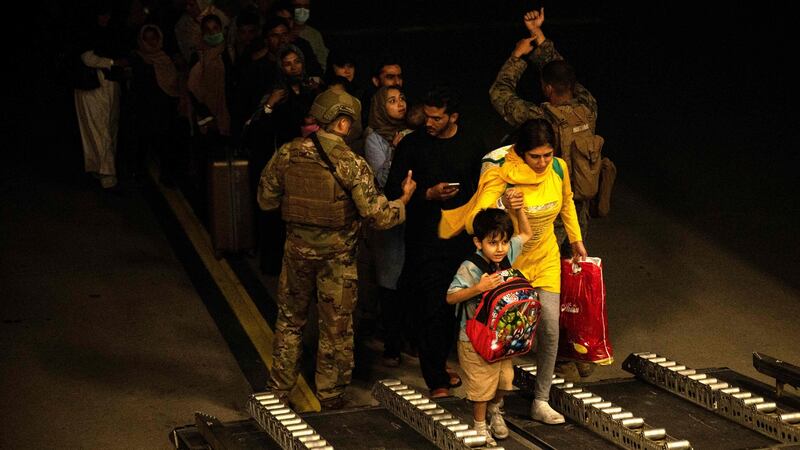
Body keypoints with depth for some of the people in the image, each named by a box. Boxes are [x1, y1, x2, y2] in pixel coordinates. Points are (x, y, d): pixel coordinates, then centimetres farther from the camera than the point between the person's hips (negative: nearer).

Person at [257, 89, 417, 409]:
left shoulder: (288, 154, -8)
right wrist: (404, 199, 3)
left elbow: (266, 200, 2)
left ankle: (279, 390, 28)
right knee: (336, 329, 12)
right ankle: (330, 397, 23)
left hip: (298, 249, 3)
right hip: (337, 257, -3)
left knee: (289, 320, 20)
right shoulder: (352, 165, -18)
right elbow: (377, 216, -15)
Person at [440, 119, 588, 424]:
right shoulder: (502, 175, -26)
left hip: (545, 260, 3)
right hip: (509, 261, -3)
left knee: (550, 328, -4)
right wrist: (501, 206, -54)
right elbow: (474, 221, -36)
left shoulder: (558, 168, -11)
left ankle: (541, 402, 9)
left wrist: (576, 239, 20)